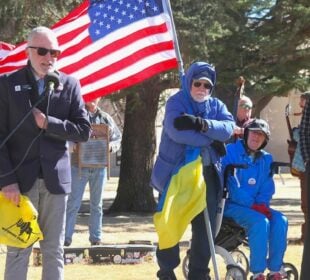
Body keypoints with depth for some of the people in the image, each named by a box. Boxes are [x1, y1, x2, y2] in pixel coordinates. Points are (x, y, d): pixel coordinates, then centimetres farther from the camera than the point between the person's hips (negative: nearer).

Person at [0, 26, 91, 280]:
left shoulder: (70, 85, 5)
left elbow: (84, 131, 2)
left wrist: (49, 124, -12)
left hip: (55, 178, 2)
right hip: (21, 178, -2)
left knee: (54, 250, 6)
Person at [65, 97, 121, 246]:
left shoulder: (105, 118, 10)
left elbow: (118, 139, 13)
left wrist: (110, 146, -8)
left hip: (99, 167, 3)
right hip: (79, 165, -3)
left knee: (97, 204, 10)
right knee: (73, 203, -5)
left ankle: (96, 237, 17)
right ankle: (66, 237, -3)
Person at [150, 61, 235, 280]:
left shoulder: (216, 105, 9)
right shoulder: (176, 103, -5)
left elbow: (228, 128, -11)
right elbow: (176, 132, -24)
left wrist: (201, 124, -27)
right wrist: (212, 141, -15)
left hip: (207, 174, 4)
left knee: (206, 228, 6)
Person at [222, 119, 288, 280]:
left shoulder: (266, 159, 12)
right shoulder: (230, 152, -8)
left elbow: (267, 188, 11)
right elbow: (231, 185, -14)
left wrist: (262, 204, -11)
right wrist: (252, 205, -20)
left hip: (256, 206, 6)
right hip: (230, 205, -6)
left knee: (280, 220, -21)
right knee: (260, 221, -31)